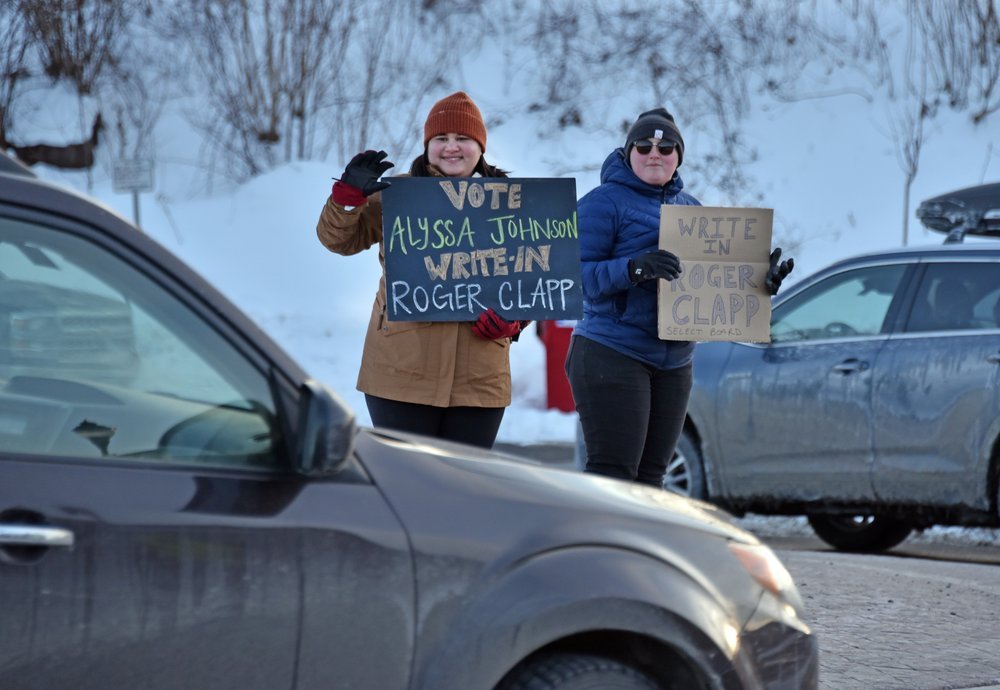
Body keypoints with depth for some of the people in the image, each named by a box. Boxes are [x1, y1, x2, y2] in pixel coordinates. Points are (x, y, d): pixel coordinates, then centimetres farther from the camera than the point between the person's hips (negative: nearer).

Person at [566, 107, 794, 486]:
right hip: (611, 355, -7)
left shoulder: (689, 206, 17)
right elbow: (576, 274, -15)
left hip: (674, 364, 7)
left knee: (650, 476, 10)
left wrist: (761, 279, -1)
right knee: (613, 474, -12)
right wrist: (634, 268, -30)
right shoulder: (604, 202, -5)